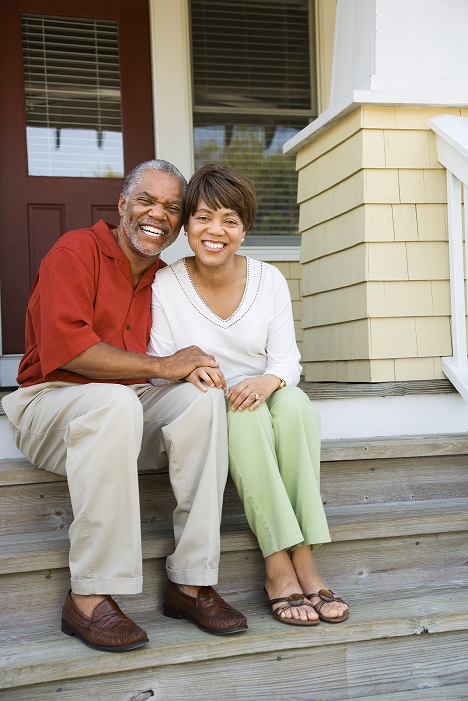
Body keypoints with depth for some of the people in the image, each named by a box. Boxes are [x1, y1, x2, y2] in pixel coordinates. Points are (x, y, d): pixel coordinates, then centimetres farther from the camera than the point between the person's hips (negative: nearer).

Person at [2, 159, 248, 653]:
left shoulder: (165, 279, 14)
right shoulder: (76, 251, -6)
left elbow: (183, 363, 18)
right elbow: (65, 347, -20)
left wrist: (194, 370, -8)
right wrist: (160, 366, -18)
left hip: (127, 411, 6)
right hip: (51, 401, -5)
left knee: (202, 397, -22)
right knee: (114, 400, -37)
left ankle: (189, 581, -21)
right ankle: (89, 598, -31)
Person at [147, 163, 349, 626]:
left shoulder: (269, 280, 1)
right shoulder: (166, 285, -4)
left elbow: (287, 359, -1)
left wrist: (269, 379, -25)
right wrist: (186, 370, -26)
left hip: (263, 398, 2)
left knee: (294, 402, -32)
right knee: (244, 412, -35)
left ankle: (304, 557, -31)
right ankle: (278, 566, -32)